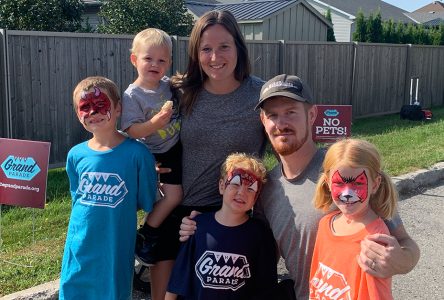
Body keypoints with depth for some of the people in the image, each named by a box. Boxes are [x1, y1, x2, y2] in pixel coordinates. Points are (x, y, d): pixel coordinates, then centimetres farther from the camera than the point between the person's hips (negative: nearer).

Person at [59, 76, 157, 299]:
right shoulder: (76, 155, -2)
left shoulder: (137, 153, -13)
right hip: (79, 246, 4)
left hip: (116, 248, -3)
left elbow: (146, 203, -5)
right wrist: (97, 209, 2)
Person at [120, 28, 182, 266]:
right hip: (156, 155, -6)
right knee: (174, 194, -11)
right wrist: (155, 122, -36)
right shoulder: (132, 95, -18)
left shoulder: (168, 84, -1)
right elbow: (131, 131, -24)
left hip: (176, 148, 6)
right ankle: (145, 236, 6)